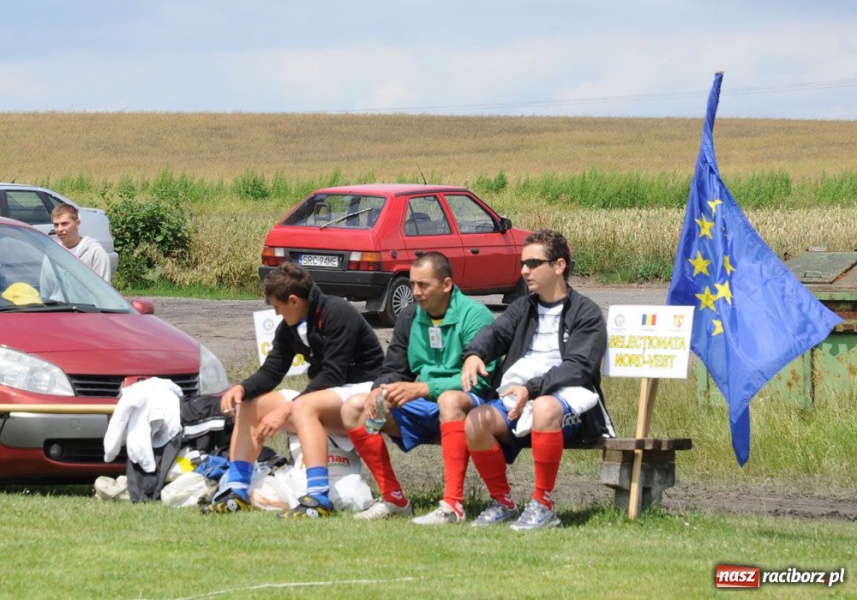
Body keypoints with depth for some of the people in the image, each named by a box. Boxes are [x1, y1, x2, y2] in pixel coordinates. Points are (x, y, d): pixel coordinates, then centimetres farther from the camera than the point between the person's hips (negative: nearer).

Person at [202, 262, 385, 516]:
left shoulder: (338, 314, -19)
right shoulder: (289, 328, 7)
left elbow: (333, 375, -23)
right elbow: (271, 371, 7)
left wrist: (288, 409, -25)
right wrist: (242, 388, -15)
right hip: (324, 395, 10)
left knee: (304, 407, -37)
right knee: (249, 405, 3)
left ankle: (318, 498, -45)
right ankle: (236, 491, -1)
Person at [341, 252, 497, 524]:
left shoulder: (474, 316, -11)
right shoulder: (410, 318, 10)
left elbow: (479, 379, -20)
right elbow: (393, 370, 14)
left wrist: (422, 389, -25)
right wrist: (380, 390, -12)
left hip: (465, 407, -7)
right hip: (422, 410, 7)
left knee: (450, 400, -41)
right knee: (354, 408, -7)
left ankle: (453, 505, -44)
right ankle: (394, 498, -6)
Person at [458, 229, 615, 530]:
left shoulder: (586, 313, 3)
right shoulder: (522, 308, 21)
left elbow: (578, 367, -11)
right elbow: (496, 332, 2)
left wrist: (531, 388, -25)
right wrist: (474, 354, -22)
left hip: (568, 399, -5)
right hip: (516, 402, 5)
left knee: (544, 408, -39)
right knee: (476, 422, -24)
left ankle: (543, 505, -28)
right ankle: (502, 502, -5)